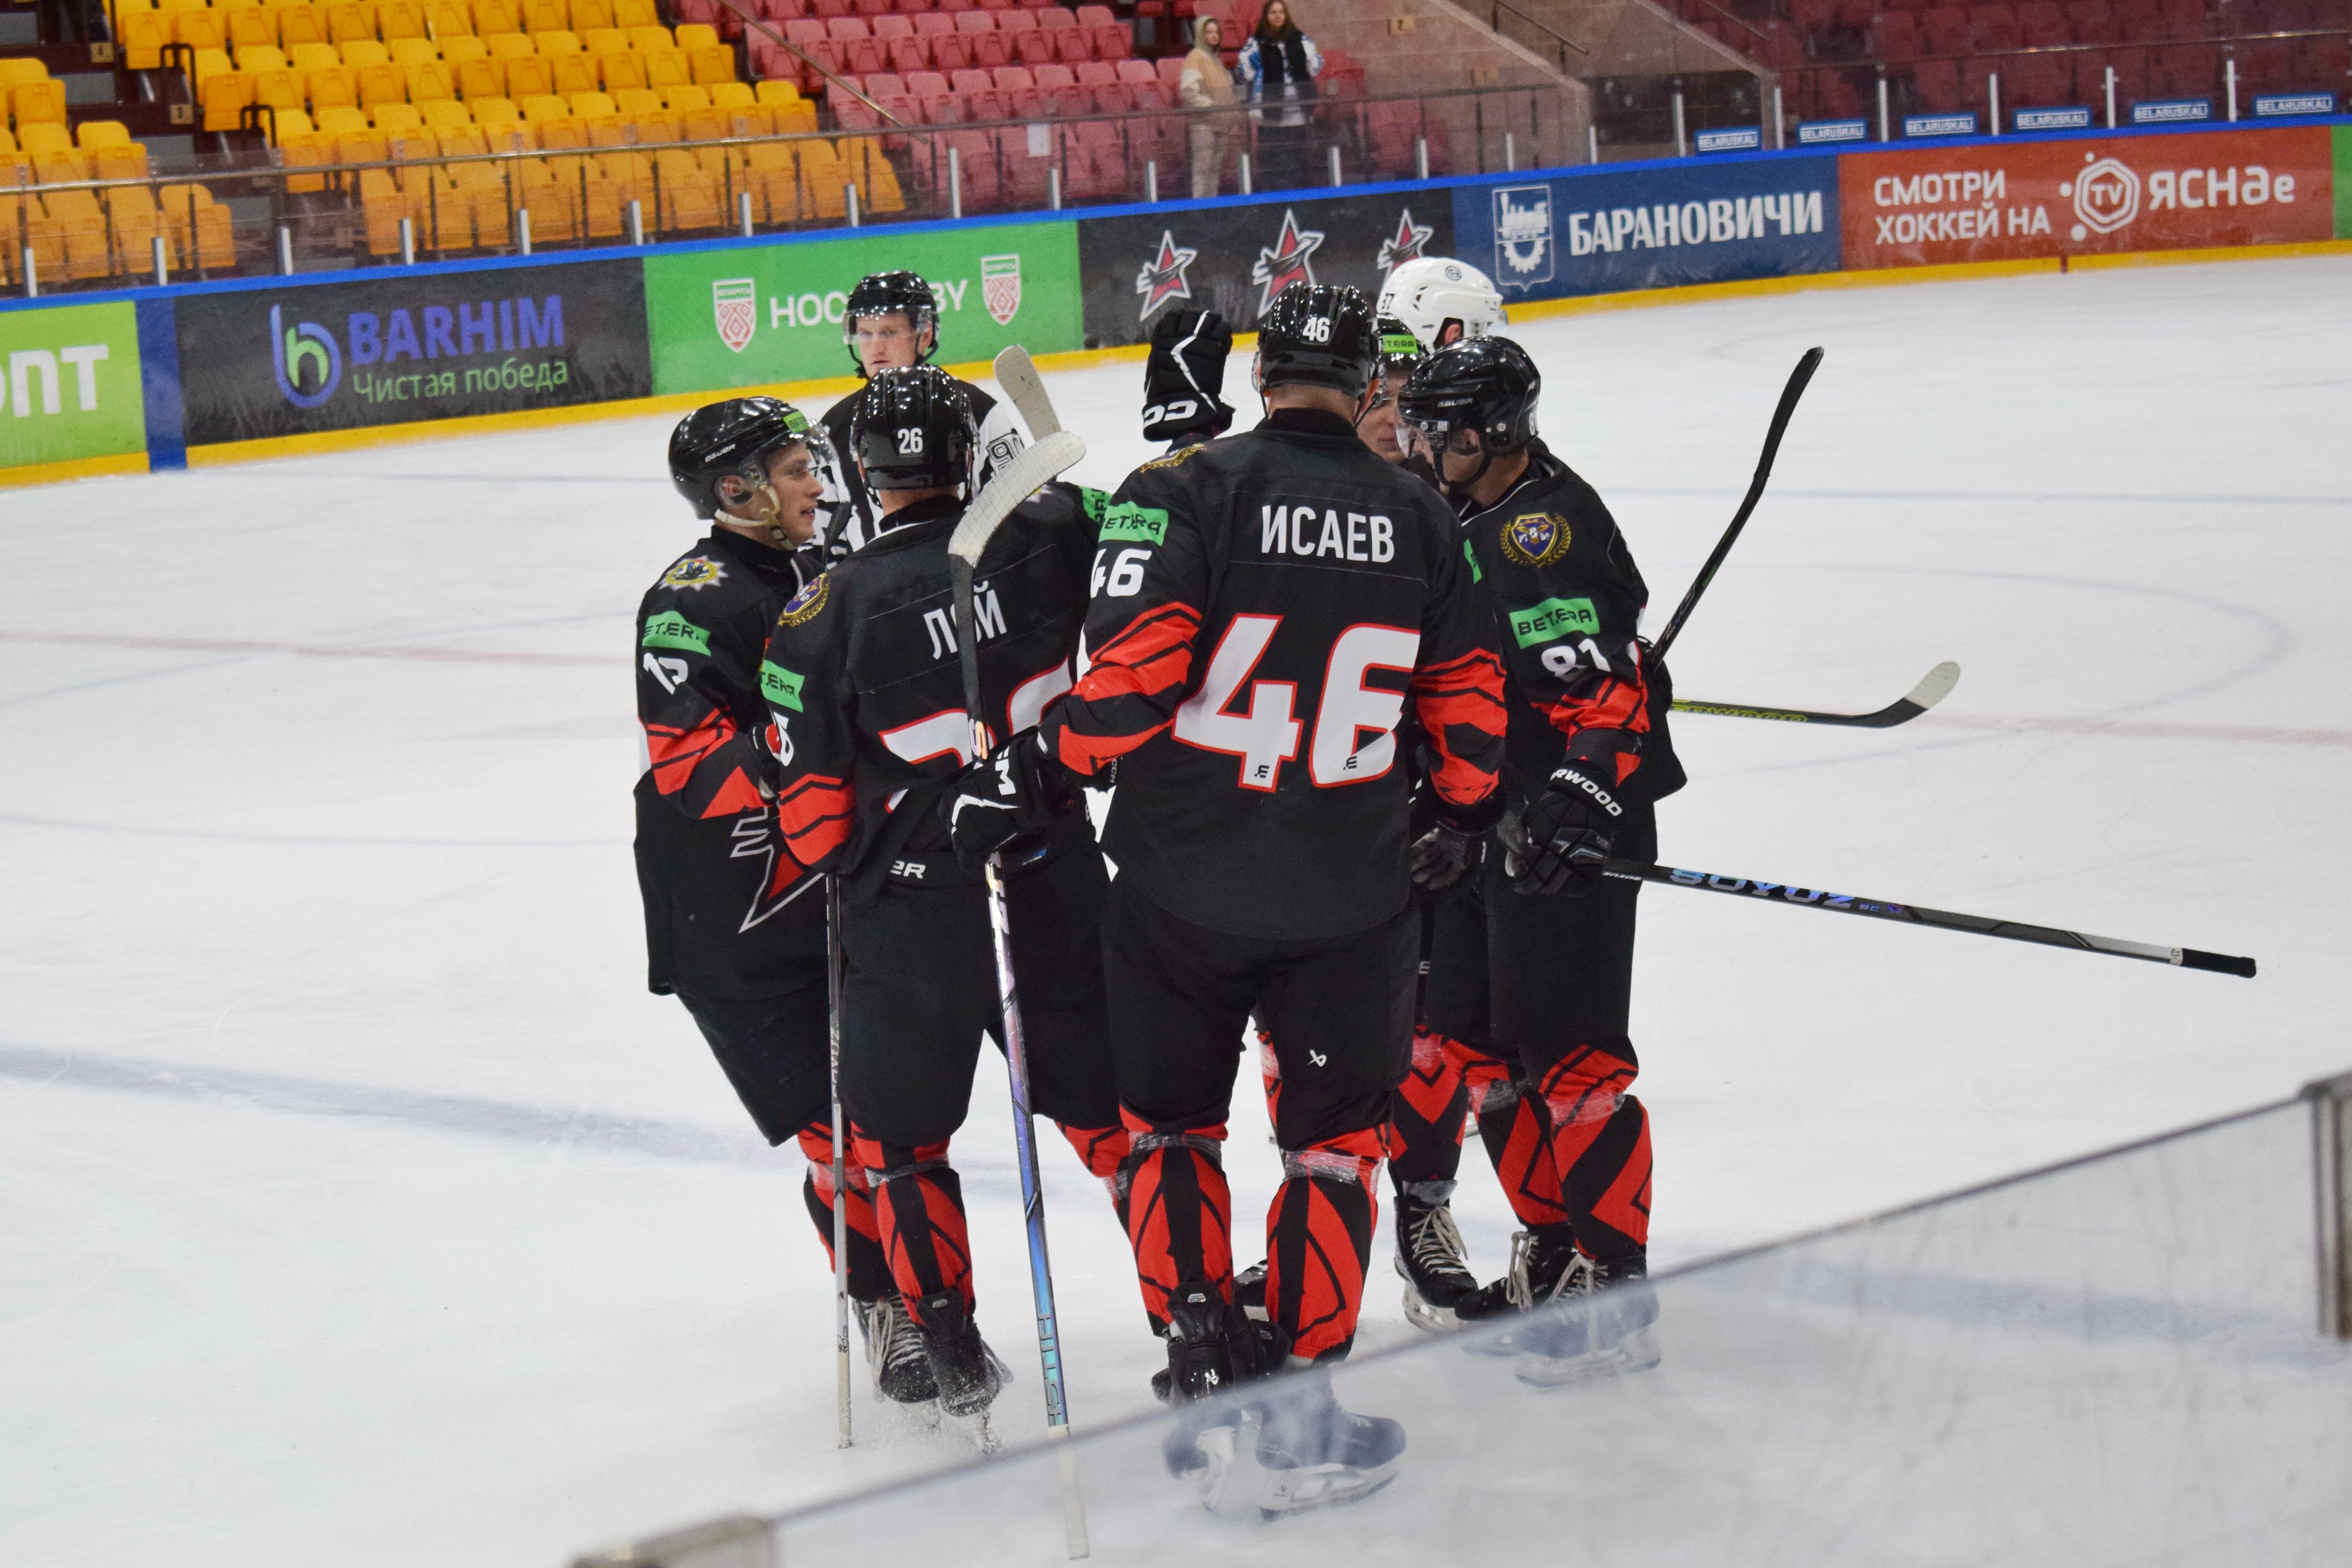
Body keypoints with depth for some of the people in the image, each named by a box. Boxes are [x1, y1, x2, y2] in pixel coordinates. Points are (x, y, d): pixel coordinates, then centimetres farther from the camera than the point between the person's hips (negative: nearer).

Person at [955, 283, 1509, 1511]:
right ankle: (1302, 1416, 13)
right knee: (1332, 1139, 13)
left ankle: (1203, 1354, 9)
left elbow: (1138, 666, -20)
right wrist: (1468, 811, 27)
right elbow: (1467, 696, 8)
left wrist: (1056, 753, -1)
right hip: (1350, 900, 1)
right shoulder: (1419, 518, 1)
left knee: (1170, 1121, 18)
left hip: (1184, 889, -1)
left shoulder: (1183, 488, -9)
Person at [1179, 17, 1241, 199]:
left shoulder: (1216, 59, 19)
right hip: (1203, 124, -8)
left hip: (1221, 123, 8)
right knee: (1202, 170, -11)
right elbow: (1188, 92, -15)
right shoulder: (1195, 58, -6)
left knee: (1215, 170, 8)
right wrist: (1211, 106, -17)